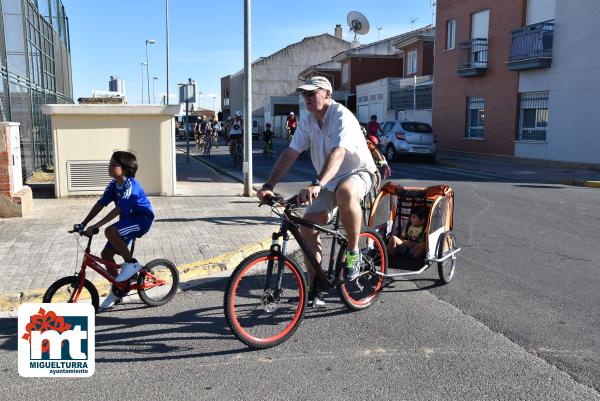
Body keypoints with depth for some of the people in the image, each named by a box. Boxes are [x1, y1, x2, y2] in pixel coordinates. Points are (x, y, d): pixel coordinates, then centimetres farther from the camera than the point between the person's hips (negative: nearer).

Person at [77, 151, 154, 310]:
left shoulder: (130, 186, -24)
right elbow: (100, 204, 2)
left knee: (110, 231, -32)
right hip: (128, 220, 9)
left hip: (142, 219, -8)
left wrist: (95, 226, -33)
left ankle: (131, 263, -13)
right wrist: (83, 224, -4)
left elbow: (118, 210, -31)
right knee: (106, 253, 1)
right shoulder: (114, 184, 0)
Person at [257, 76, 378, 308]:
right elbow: (290, 154, -4)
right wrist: (268, 186, -15)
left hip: (359, 173, -7)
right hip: (329, 181, 7)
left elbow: (337, 154, -37)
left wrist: (316, 185, -52)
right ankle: (314, 289, 4)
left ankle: (353, 253, -19)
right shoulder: (307, 122, 0)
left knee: (345, 193, -42)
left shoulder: (342, 117, -22)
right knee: (307, 226, -8)